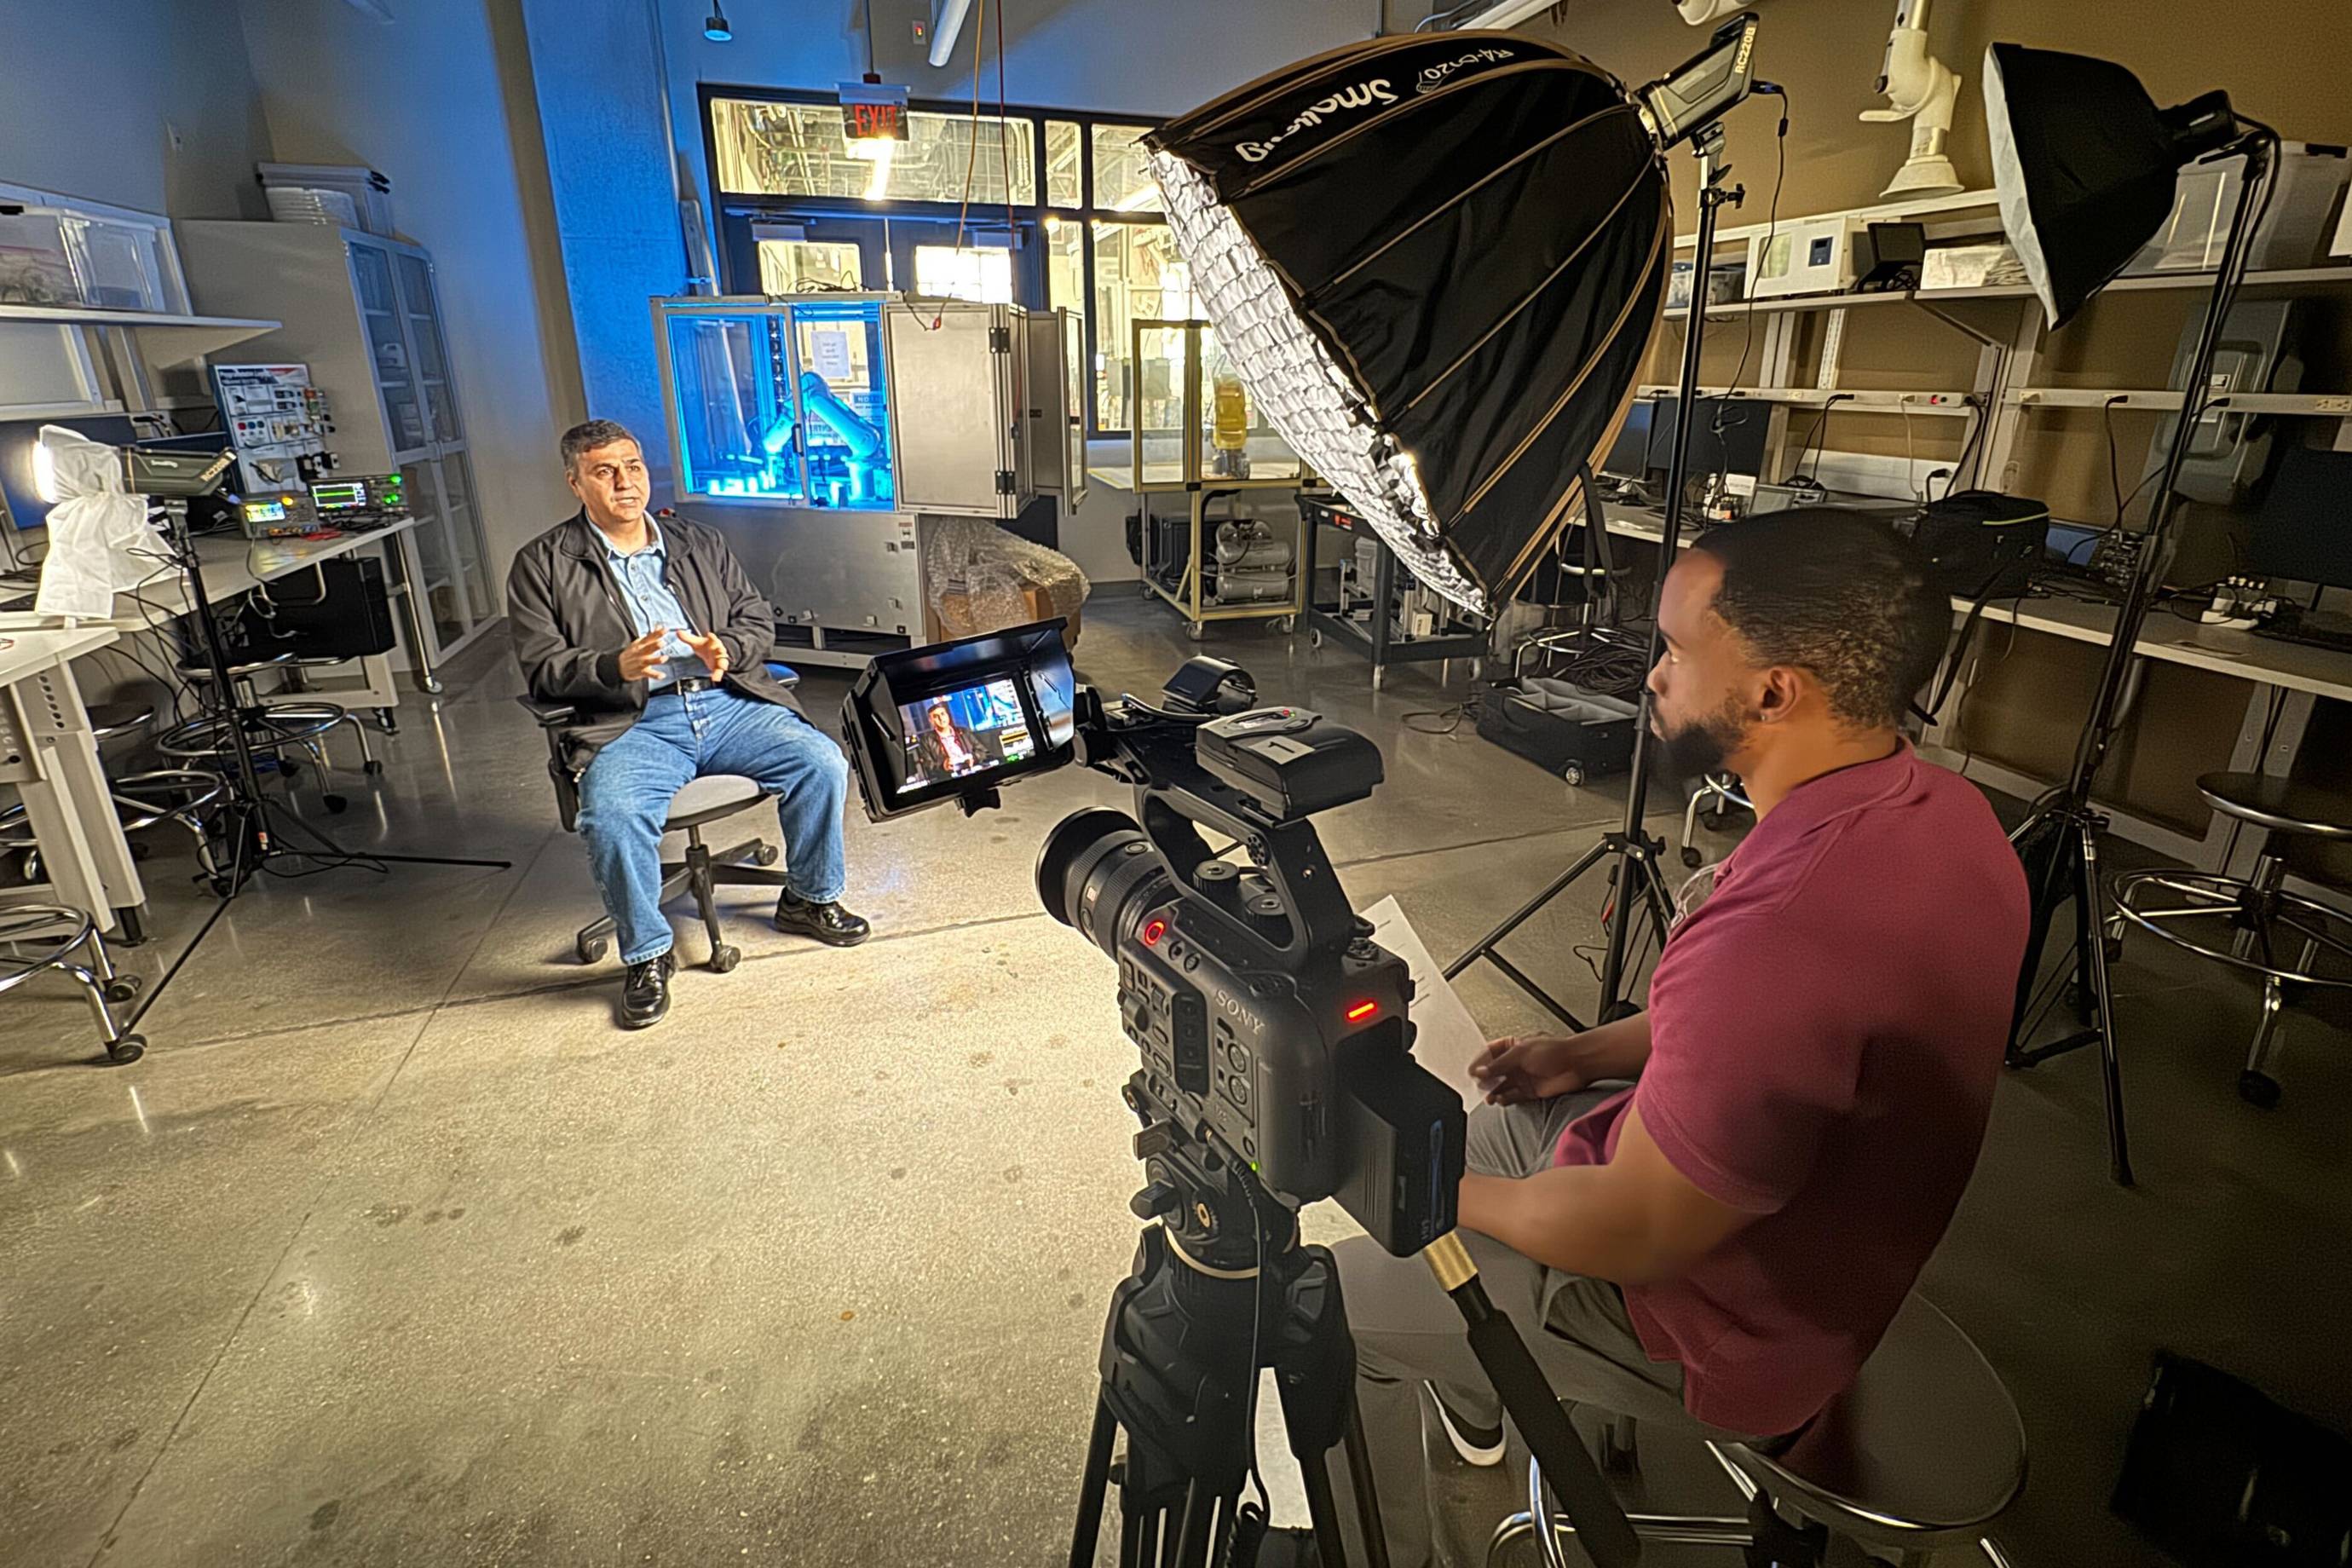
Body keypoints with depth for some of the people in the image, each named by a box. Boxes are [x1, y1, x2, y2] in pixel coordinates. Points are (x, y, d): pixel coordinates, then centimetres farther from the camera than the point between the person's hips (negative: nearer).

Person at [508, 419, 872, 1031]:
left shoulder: (698, 543, 19)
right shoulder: (543, 565, 9)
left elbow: (758, 619, 17)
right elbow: (543, 669, 2)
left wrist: (726, 650, -7)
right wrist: (617, 666, -19)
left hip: (729, 701, 3)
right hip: (633, 723, -3)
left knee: (823, 764, -18)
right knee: (612, 816, -32)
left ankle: (809, 899, 6)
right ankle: (646, 954, -7)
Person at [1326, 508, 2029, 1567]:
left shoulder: (1787, 924, -38)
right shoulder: (1941, 809, -8)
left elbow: (1637, 1234, -27)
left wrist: (1429, 1193, -12)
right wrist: (1590, 1054, 3)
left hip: (1724, 1323, -8)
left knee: (1334, 1300, 6)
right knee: (1482, 1127, 25)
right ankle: (1472, 1398, 46)